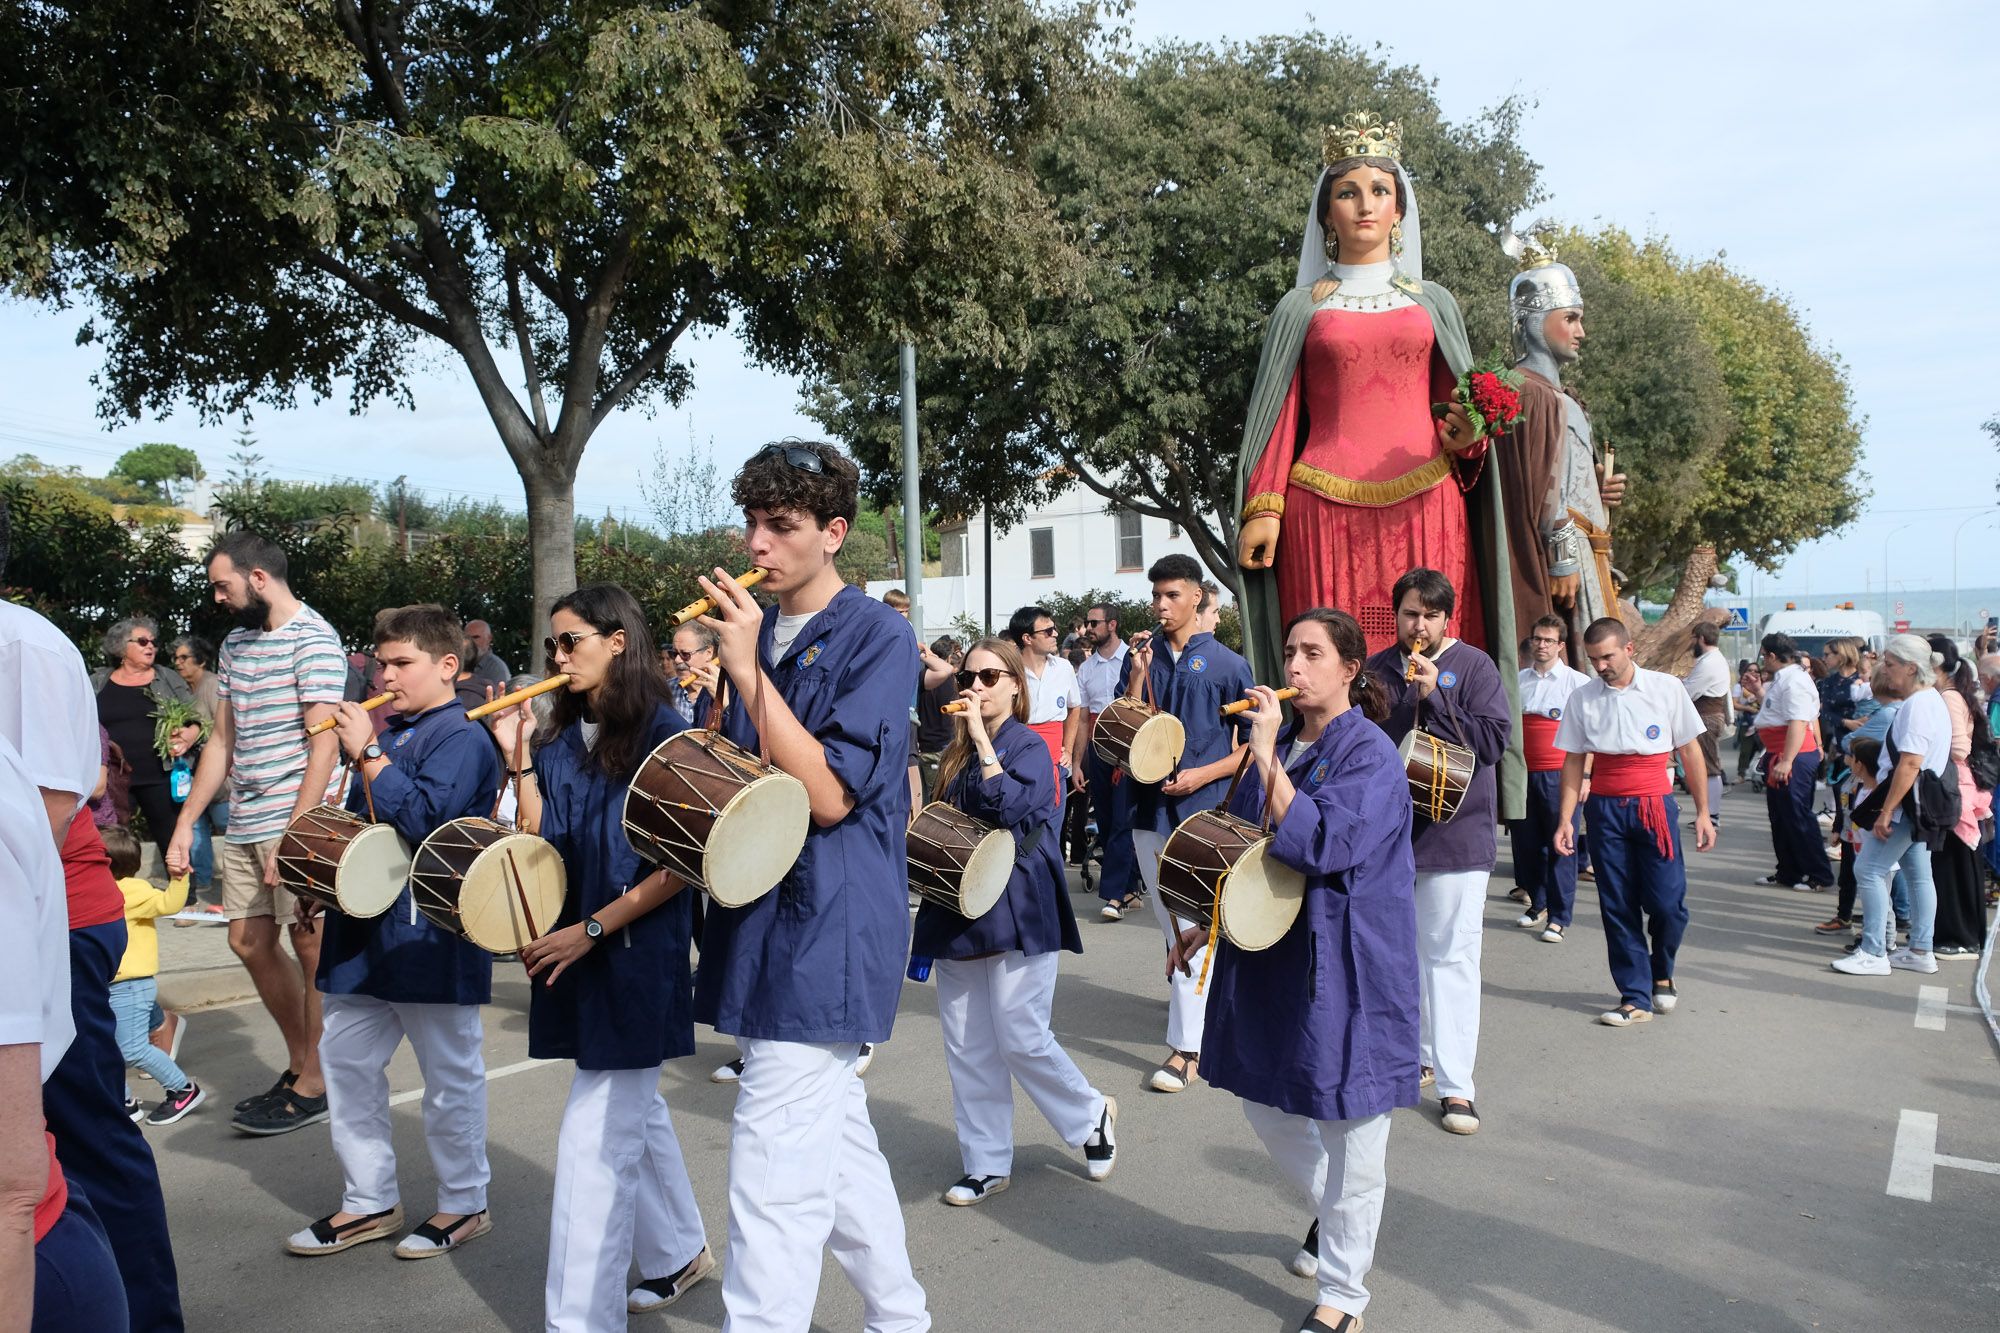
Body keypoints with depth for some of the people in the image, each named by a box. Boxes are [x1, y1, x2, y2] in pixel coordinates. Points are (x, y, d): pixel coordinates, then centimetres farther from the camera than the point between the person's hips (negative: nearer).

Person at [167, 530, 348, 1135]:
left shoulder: (312, 639, -10)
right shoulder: (236, 642, 16)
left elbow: (324, 744, -16)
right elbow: (223, 740, 19)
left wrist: (293, 837, -21)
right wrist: (185, 825, 15)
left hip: (295, 823, -8)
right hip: (244, 825, 9)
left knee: (312, 948, 0)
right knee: (250, 944, 11)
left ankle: (314, 1086, 11)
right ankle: (300, 1064, 26)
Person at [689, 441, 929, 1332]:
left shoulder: (878, 639, -10)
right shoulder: (755, 631, 12)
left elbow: (829, 793, -19)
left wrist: (747, 671, -19)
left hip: (828, 933, -8)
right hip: (766, 916, 8)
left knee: (772, 1175, -7)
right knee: (839, 1142, 19)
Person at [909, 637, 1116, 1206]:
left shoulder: (1030, 746, -6)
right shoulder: (955, 753, 12)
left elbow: (1010, 806, -24)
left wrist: (982, 739, -23)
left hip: (1016, 912, -6)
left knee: (1020, 1038, -4)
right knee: (966, 1047, 8)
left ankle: (1091, 1114, 22)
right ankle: (986, 1164, 20)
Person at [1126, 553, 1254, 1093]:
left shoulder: (1227, 664, -3)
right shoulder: (1144, 657, 8)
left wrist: (1203, 775, -12)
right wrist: (1137, 678, -9)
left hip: (1203, 810, -4)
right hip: (1150, 808, 5)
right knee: (1172, 929, 13)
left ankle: (1186, 1047, 0)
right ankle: (1210, 1004, 31)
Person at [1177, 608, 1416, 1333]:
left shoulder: (1370, 753, -14)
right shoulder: (1280, 742, 8)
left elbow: (1318, 844, -27)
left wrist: (1267, 756, -25)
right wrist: (1210, 922, 16)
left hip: (1345, 961, -7)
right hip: (1270, 949, 8)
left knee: (1349, 1125, 4)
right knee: (1266, 1099, 18)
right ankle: (1331, 1214, 44)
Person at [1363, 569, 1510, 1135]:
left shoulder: (1472, 666, -3)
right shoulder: (1377, 670, 6)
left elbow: (1494, 740, -13)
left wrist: (1433, 699, -19)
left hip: (1455, 836, -4)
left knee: (1451, 956, -2)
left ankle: (1455, 1084, 2)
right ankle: (1415, 1047, 32)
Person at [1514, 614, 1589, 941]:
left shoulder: (1578, 682, -2)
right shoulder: (1517, 681, 10)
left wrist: (1585, 774, -8)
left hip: (1559, 774, -4)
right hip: (1523, 774, 4)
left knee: (1560, 845, -2)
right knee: (1526, 843, 10)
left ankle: (1559, 917, 7)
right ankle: (1538, 905, 27)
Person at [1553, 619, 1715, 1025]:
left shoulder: (1666, 688, -2)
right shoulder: (1583, 698, 3)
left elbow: (1690, 752, 4)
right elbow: (1573, 762, 7)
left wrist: (1703, 812, 3)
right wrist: (1565, 819, 1)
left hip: (1655, 808, -2)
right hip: (1605, 809, 2)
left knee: (1667, 903, -5)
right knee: (1617, 907, 4)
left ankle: (1661, 974, 25)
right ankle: (1636, 998, 13)